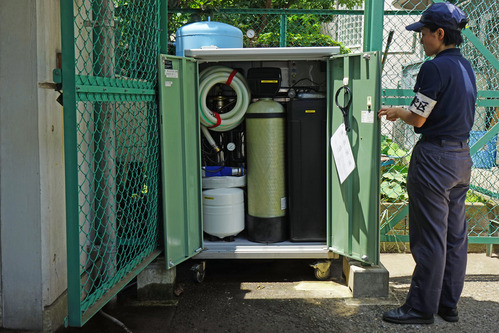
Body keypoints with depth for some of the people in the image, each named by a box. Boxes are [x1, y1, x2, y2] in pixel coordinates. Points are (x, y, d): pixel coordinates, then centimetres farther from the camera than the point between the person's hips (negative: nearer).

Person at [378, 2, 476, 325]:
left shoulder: (435, 68, -17)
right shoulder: (466, 67, 12)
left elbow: (418, 119, -16)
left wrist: (398, 111, 4)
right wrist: (402, 112, 16)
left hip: (435, 158, -9)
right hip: (462, 156, 9)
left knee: (430, 237, -2)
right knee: (455, 235, 13)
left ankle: (421, 308, 8)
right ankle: (449, 304, 23)